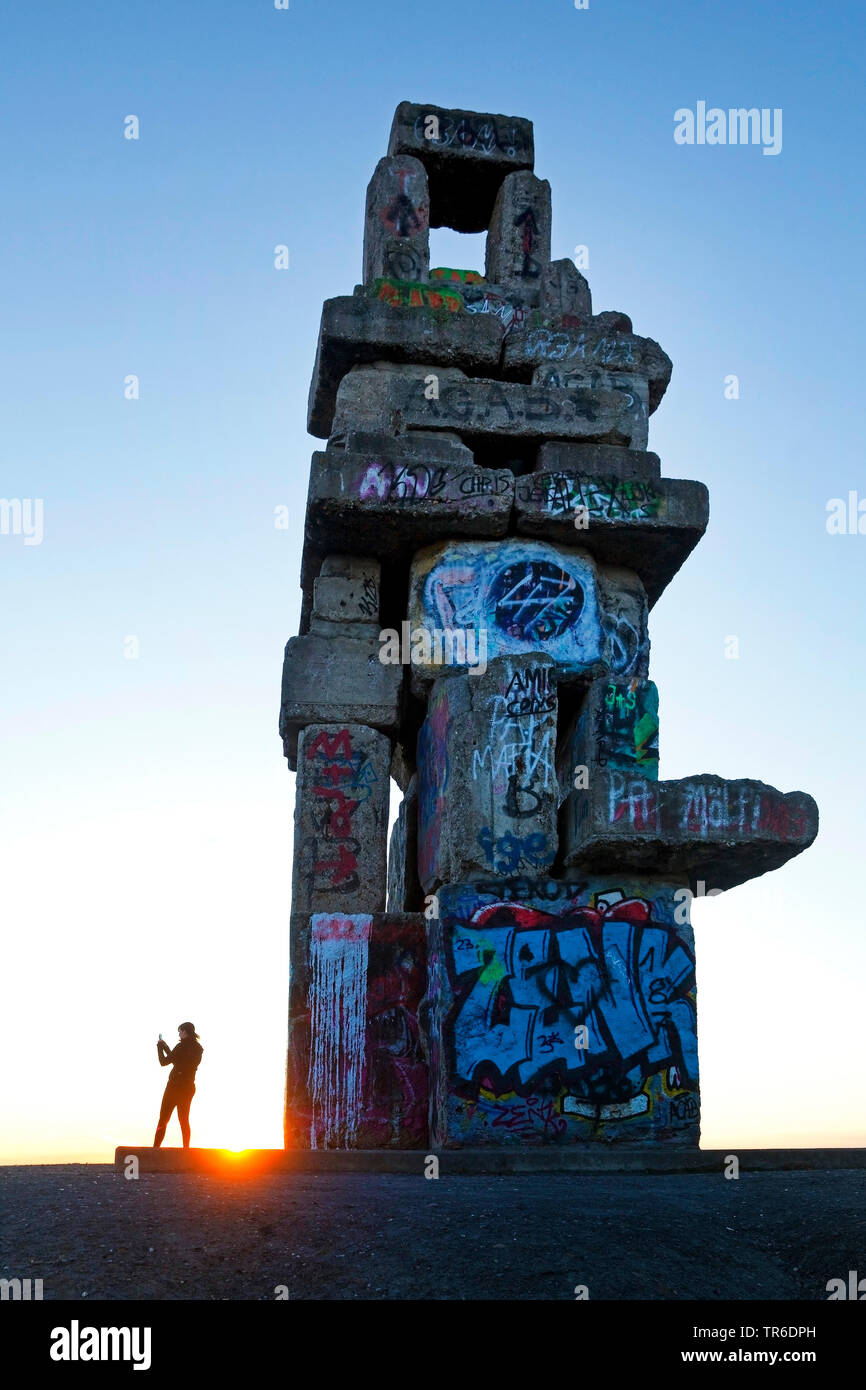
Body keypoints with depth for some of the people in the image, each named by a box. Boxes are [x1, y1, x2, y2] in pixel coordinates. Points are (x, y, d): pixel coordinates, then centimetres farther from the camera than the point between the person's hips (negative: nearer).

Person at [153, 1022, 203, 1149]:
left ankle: (156, 1147, -5)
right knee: (184, 1120, 12)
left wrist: (160, 1047, 4)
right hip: (189, 1087, 6)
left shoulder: (182, 1046, -15)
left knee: (163, 1119, -1)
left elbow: (164, 1062, -9)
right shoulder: (198, 1048, 6)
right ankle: (186, 1148, 6)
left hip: (175, 1085, -6)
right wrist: (165, 1047, 19)